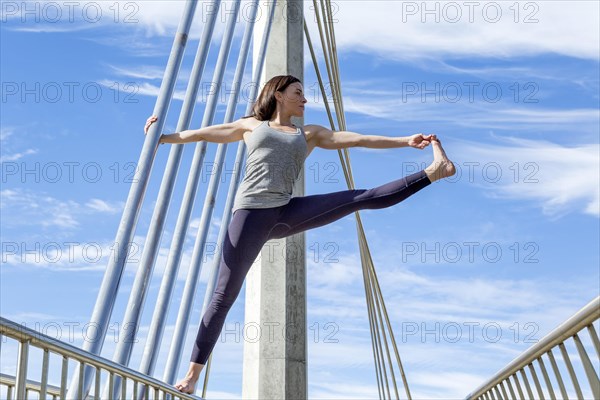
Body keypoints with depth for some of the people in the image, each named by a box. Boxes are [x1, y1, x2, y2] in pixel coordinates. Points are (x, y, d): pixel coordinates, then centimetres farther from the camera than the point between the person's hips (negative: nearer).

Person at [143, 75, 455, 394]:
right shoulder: (252, 126, 19)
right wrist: (162, 138, 34)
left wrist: (406, 141, 6)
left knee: (363, 198, -7)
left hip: (287, 212, 2)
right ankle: (192, 373, 3)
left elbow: (358, 139, 13)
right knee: (224, 296, -5)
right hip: (251, 214, -2)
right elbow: (202, 134, 28)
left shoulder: (310, 134, 21)